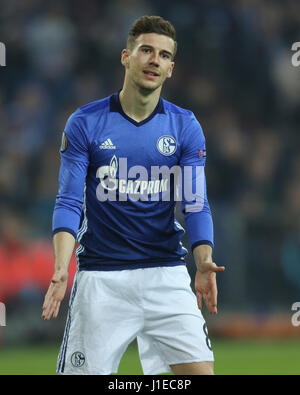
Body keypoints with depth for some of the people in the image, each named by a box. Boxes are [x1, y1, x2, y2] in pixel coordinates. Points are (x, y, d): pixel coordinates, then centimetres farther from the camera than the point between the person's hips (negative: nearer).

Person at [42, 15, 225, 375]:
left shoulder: (185, 126, 3)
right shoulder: (84, 123, -1)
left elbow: (195, 204, 0)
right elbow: (69, 203, -3)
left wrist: (203, 262, -19)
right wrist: (61, 269, -19)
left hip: (166, 274, 1)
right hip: (99, 277, -1)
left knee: (199, 370, -10)